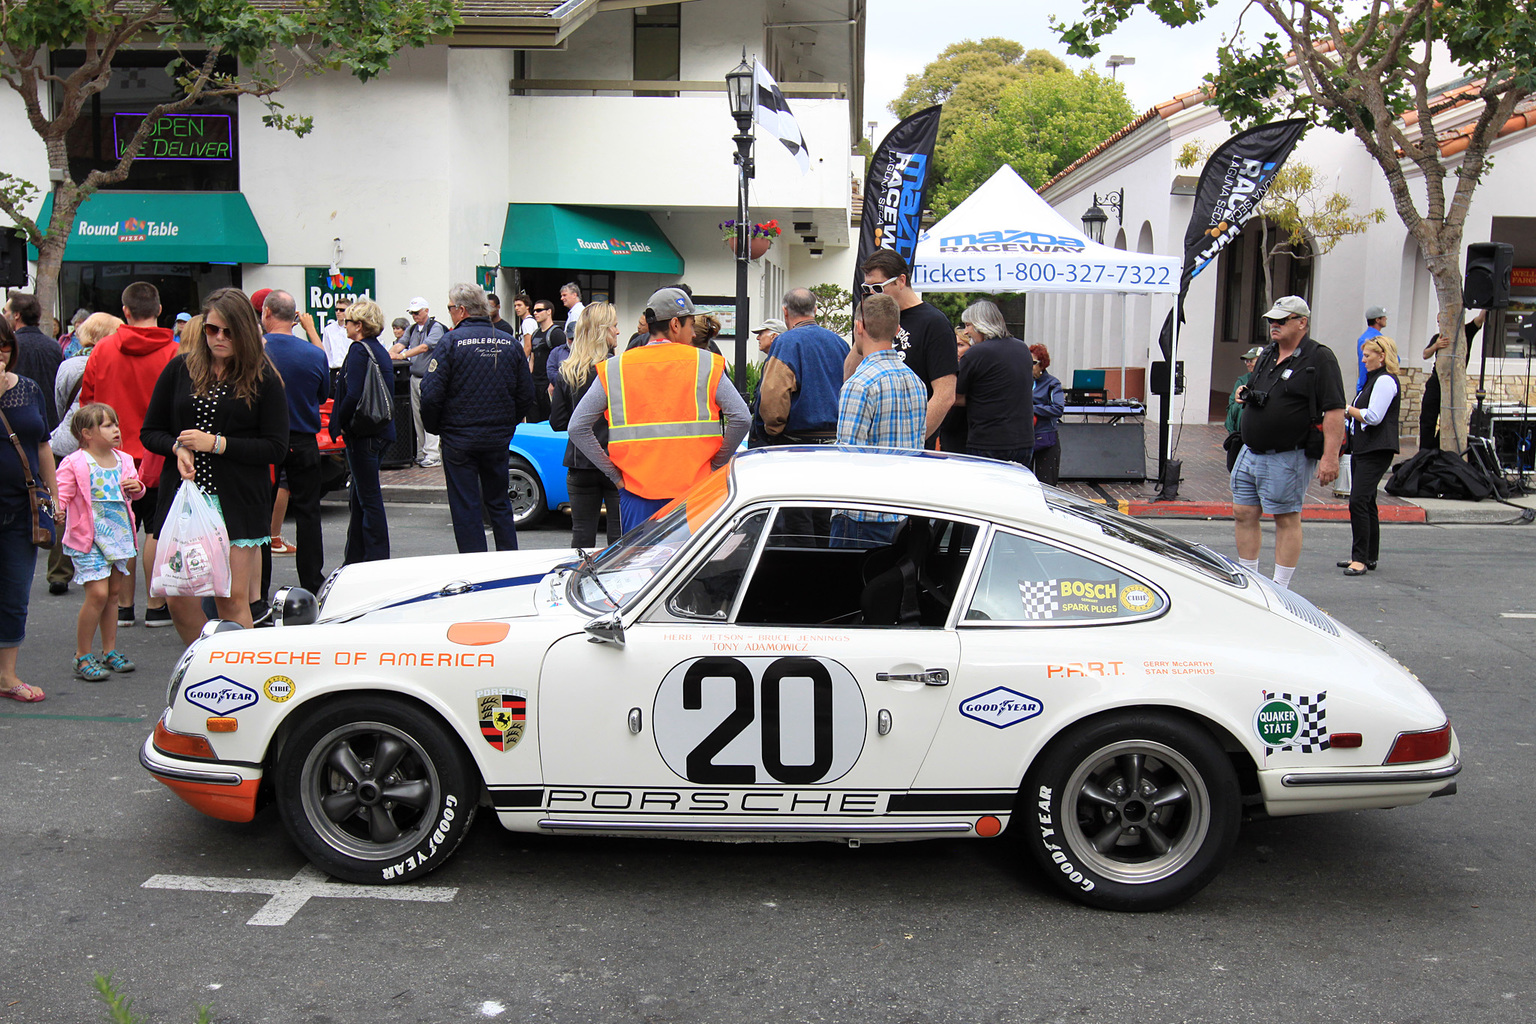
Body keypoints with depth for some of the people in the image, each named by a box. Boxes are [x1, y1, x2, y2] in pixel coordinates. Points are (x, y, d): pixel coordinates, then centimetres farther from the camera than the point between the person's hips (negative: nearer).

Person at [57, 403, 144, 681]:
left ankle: (110, 651, 23)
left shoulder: (123, 460, 10)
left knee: (113, 592, 12)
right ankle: (82, 656, 0)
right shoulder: (74, 464, -9)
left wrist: (137, 487, 1)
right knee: (98, 593, -13)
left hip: (119, 535, 6)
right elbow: (61, 493, -13)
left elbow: (132, 491, 23)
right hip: (88, 540, -6)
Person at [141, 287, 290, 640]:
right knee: (178, 598, 1)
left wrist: (216, 444, -12)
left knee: (233, 600, -1)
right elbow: (150, 432, 14)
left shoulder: (263, 379, 0)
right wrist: (178, 448, -7)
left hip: (237, 503, -3)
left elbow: (276, 448, -5)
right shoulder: (180, 369, 9)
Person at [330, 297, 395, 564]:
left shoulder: (359, 350, -13)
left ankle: (377, 559, -1)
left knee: (369, 497, -5)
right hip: (382, 430, 9)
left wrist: (341, 424, -8)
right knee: (358, 495, 16)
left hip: (363, 433, -9)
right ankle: (355, 558, 23)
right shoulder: (381, 350, 14)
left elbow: (353, 395, -22)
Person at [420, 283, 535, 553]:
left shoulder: (451, 341, -10)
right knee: (499, 503, 16)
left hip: (459, 438, -4)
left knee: (466, 508, 3)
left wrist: (434, 427, 2)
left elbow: (431, 394, -14)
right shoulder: (510, 343, 3)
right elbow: (526, 396, 6)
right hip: (499, 439, 4)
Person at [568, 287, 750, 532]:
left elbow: (577, 427, 1)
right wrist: (715, 466, 4)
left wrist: (614, 474, 5)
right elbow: (741, 418, -6)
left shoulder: (614, 369, 4)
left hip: (636, 490, 1)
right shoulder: (704, 364, 0)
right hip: (694, 489, -1)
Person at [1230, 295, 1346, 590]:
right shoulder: (1267, 356, 15)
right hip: (1251, 453, 8)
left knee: (1287, 519, 1)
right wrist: (1245, 395, 10)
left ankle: (1279, 590, 8)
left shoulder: (1319, 358, -9)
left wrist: (1330, 457, -22)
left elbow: (1334, 411, -16)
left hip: (1289, 456, -8)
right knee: (1243, 514, 9)